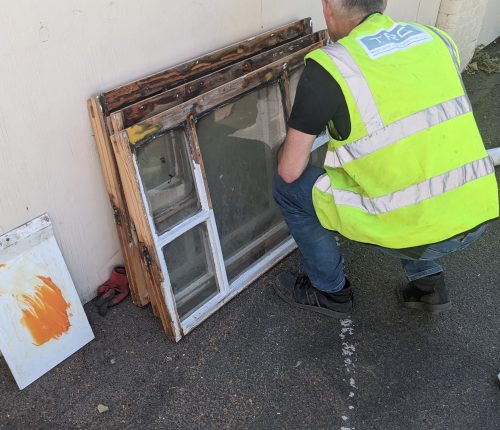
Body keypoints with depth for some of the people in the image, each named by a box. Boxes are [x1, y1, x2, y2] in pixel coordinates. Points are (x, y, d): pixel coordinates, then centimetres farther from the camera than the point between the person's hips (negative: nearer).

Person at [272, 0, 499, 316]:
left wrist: (286, 154, 18)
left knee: (288, 185, 10)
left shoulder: (328, 65, -10)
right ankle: (428, 280, 28)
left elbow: (291, 170, -6)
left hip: (412, 231, -6)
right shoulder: (437, 39, 8)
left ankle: (331, 292, 25)